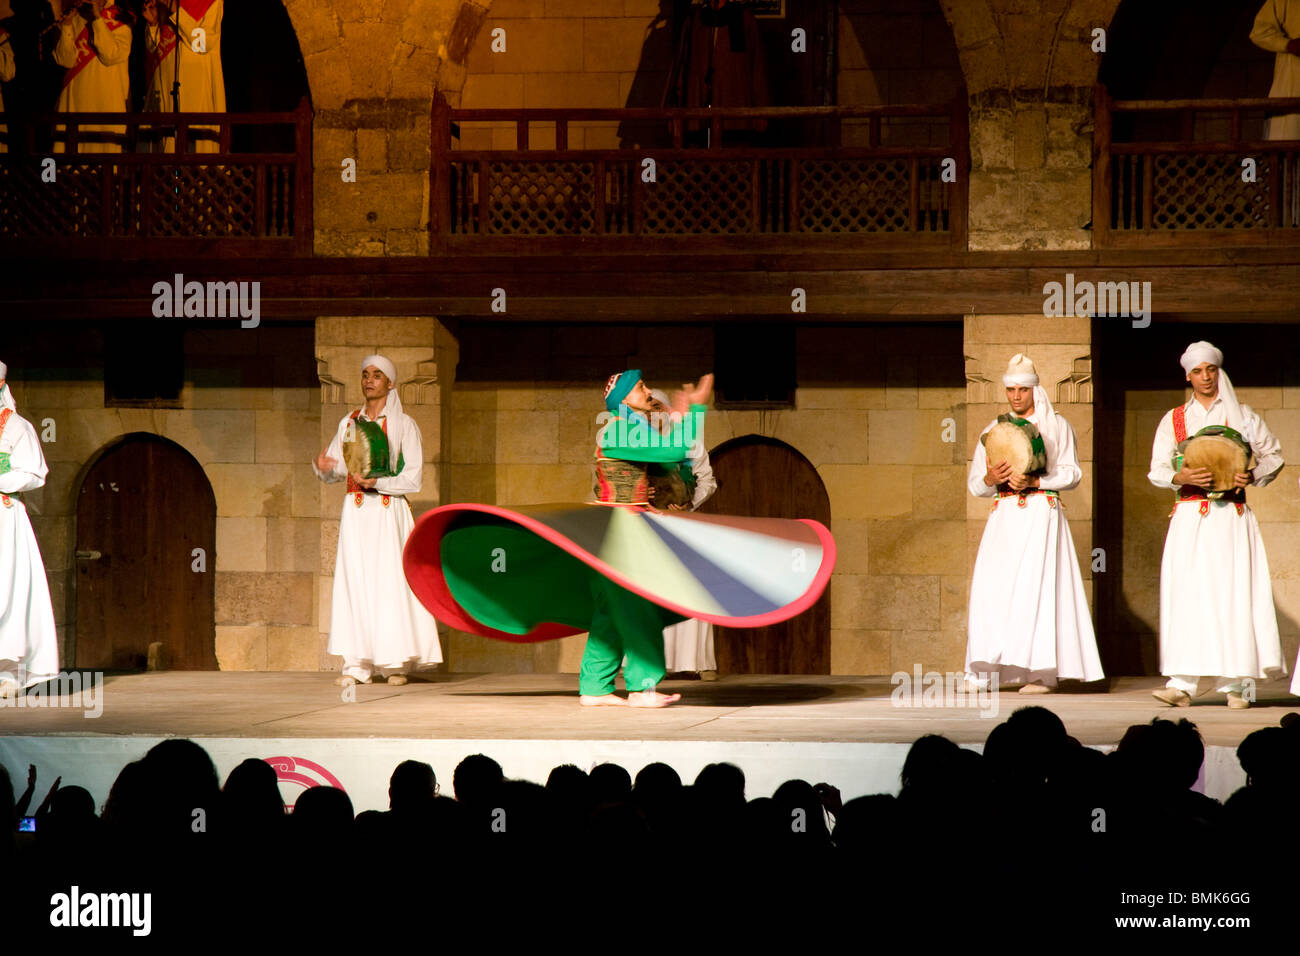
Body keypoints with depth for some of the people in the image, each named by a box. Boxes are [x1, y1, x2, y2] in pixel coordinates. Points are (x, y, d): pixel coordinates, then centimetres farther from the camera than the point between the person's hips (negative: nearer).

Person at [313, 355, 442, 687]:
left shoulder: (403, 424, 2)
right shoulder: (349, 423, 14)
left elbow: (413, 477, -3)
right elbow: (335, 470, 11)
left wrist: (376, 483, -15)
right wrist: (323, 466, -12)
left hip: (388, 512, -4)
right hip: (356, 511, 4)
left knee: (390, 582, -8)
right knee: (354, 582, -3)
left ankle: (397, 664, -4)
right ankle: (357, 665, -4)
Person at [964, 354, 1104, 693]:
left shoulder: (1056, 426, 8)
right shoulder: (993, 430, 17)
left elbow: (1071, 473, 0)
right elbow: (974, 484, 13)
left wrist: (1034, 480, -14)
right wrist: (991, 479, -10)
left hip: (1042, 514, -3)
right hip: (1004, 514, 3)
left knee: (1037, 583, -12)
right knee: (992, 586, -10)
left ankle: (1041, 672, -13)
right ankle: (984, 669, -11)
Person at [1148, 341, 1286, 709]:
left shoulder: (1242, 416, 10)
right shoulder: (1173, 420, 11)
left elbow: (1273, 455, 13)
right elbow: (1157, 469, 6)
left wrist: (1252, 476, -7)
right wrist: (1180, 477, -15)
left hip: (1232, 517, 0)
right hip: (1190, 517, 1)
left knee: (1233, 593, -6)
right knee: (1188, 594, -9)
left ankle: (1236, 684, -3)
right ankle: (1183, 684, -13)